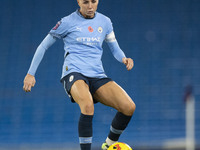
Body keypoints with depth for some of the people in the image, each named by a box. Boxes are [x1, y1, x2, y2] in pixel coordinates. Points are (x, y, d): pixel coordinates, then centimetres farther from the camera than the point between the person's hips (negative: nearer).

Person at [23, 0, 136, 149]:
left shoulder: (104, 21, 14)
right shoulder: (67, 22, 2)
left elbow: (115, 48, 23)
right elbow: (43, 46, 10)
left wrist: (124, 59, 0)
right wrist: (30, 74, 7)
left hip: (98, 76, 5)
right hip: (74, 74, -5)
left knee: (129, 107, -17)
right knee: (88, 106, -38)